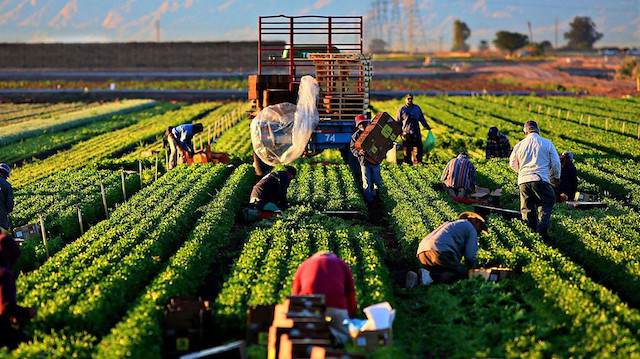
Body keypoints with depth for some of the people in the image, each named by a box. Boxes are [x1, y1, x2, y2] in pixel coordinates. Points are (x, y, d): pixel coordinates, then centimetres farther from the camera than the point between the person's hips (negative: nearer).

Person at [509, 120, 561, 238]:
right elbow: (555, 162, 6)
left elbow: (512, 164, 20)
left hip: (523, 180, 2)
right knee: (545, 205, 5)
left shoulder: (519, 145, 9)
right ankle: (542, 228, -13)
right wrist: (556, 176, 24)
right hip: (541, 180, -2)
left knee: (527, 208, 10)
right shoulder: (547, 143, 2)